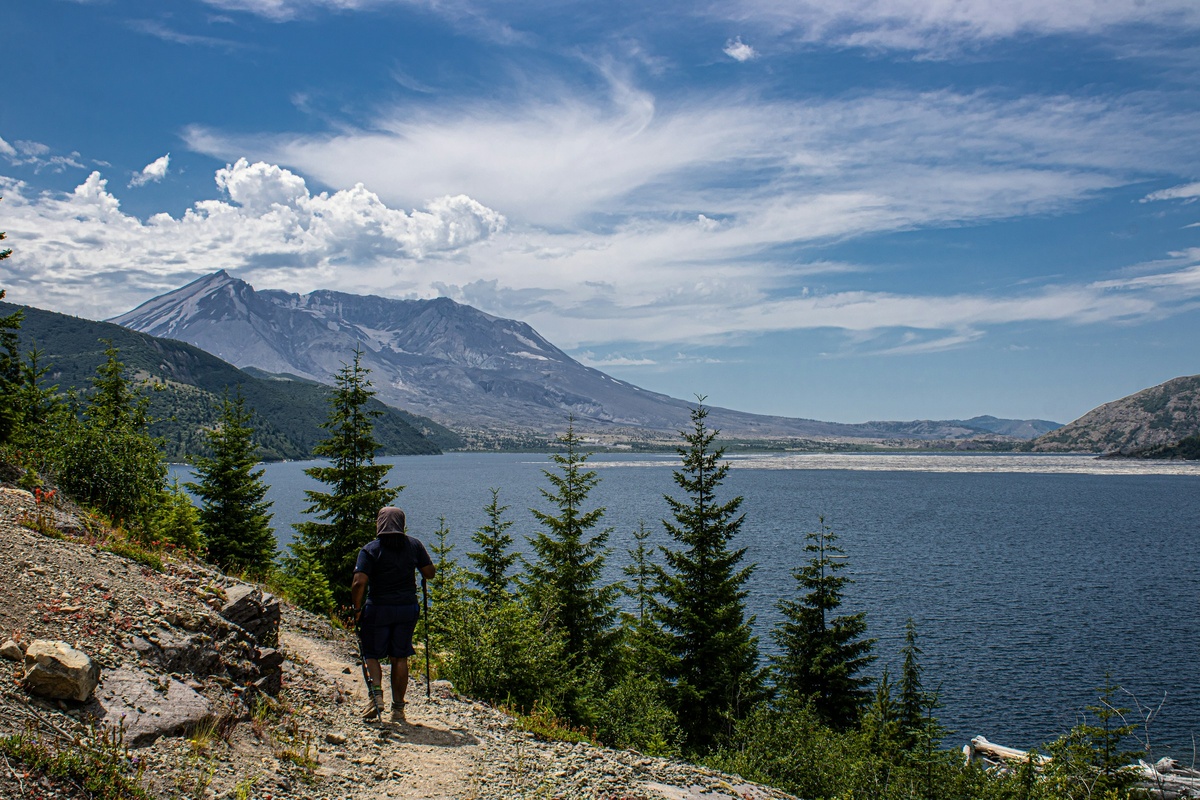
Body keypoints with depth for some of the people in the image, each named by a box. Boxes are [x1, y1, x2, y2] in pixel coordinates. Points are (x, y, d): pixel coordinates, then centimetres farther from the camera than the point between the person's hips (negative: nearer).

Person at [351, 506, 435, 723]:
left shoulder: (370, 549, -8)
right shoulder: (414, 545, 1)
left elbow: (359, 583, -17)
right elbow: (430, 573, 5)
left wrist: (357, 608, -4)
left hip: (378, 609, -3)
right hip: (408, 608, 3)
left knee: (371, 654, 13)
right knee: (400, 658, 10)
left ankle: (376, 693, -9)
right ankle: (398, 708, 12)